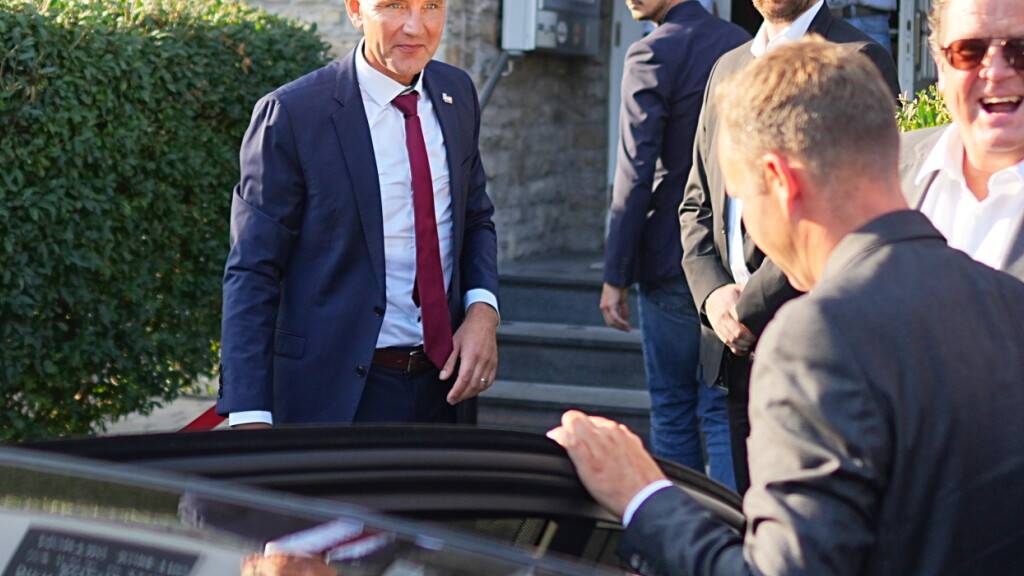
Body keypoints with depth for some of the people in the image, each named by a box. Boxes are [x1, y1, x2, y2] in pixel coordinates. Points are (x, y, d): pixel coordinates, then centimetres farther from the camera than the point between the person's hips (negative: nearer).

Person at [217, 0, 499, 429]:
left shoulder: (456, 93, 4)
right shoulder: (292, 114, -14)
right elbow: (251, 274, -13)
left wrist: (483, 309, -5)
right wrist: (251, 417, -21)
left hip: (443, 382, 6)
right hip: (337, 397, -6)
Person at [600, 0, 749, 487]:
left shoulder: (652, 54, -12)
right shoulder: (745, 46, 6)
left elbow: (636, 176, -14)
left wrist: (616, 277, -10)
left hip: (671, 262, -5)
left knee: (672, 410, 8)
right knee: (725, 411, 9)